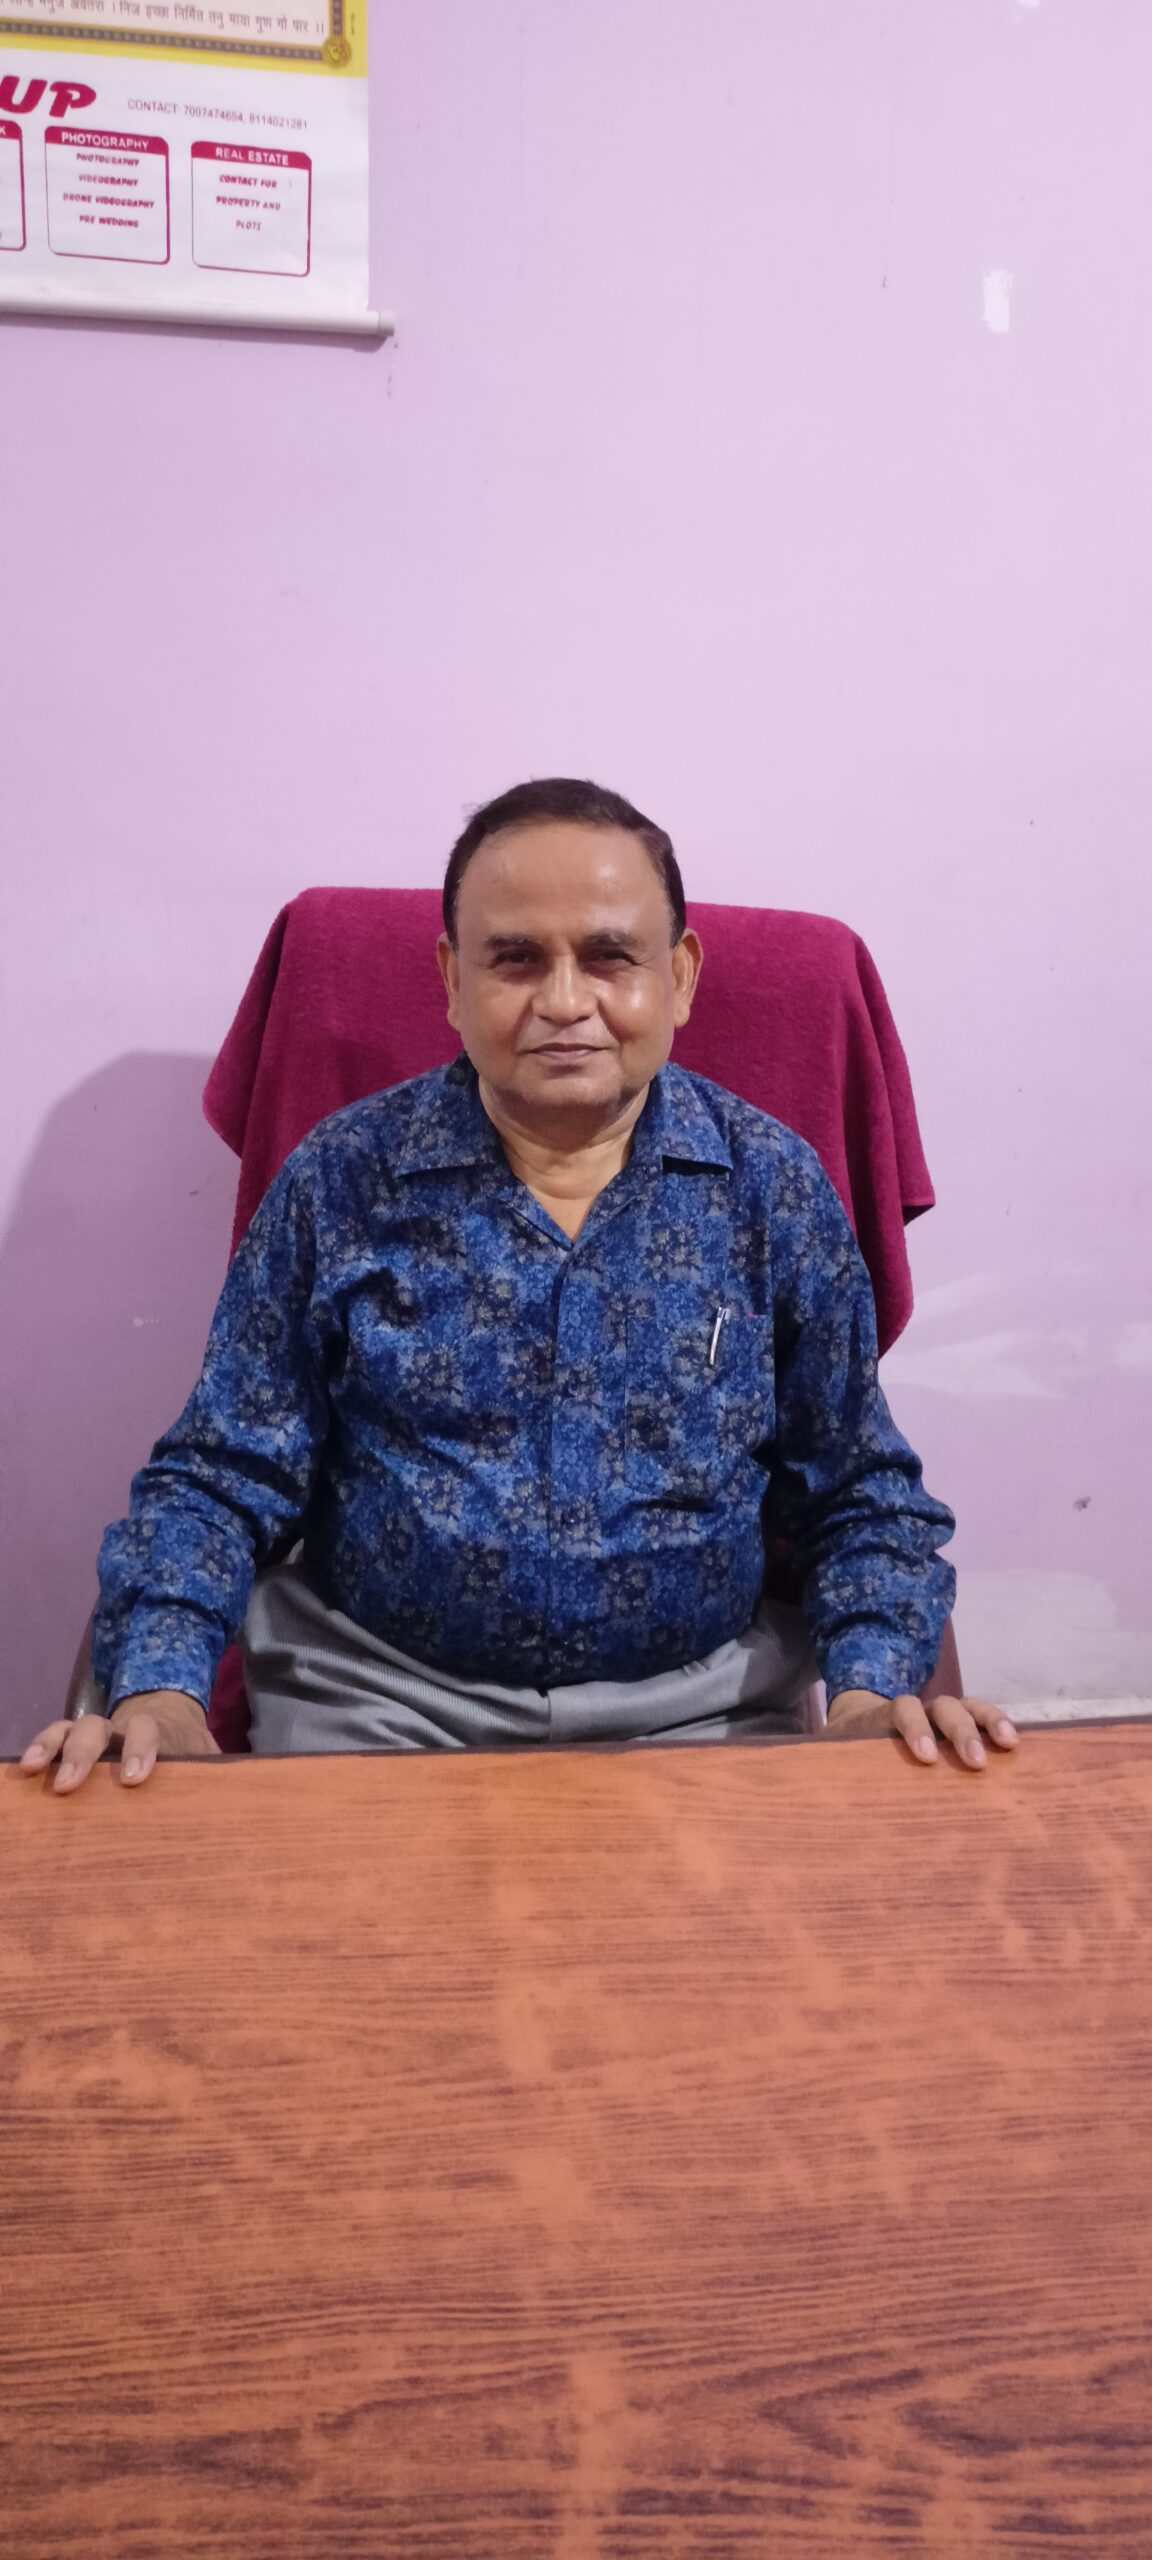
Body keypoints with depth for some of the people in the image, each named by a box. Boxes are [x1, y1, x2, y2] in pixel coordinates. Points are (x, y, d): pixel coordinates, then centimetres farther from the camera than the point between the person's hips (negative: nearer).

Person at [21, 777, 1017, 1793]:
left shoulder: (775, 1185, 0)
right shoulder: (340, 1180, -2)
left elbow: (861, 1493, 6)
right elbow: (222, 1475, 1)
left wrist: (873, 1695, -13)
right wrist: (160, 1690, -17)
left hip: (698, 1702, 1)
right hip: (375, 1697, 0)